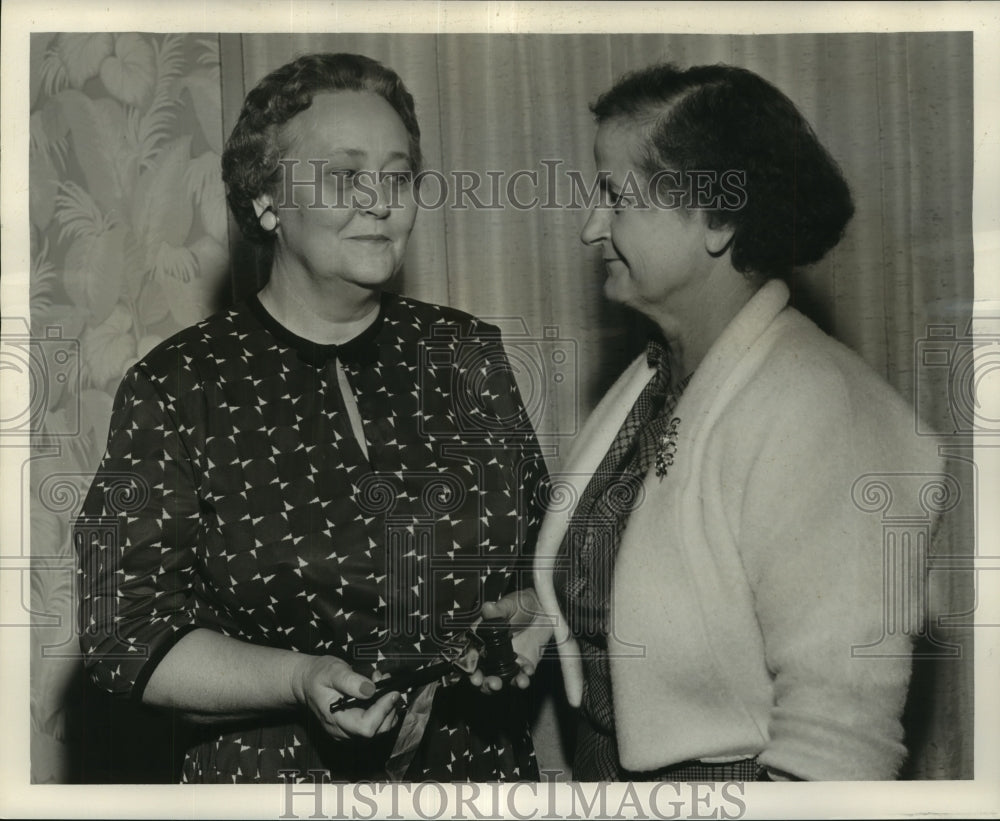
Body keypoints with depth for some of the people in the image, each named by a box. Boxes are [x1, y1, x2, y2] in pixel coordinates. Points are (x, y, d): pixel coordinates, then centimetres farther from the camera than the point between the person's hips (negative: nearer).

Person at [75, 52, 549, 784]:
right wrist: (301, 680, -25)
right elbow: (126, 632, -12)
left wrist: (525, 618, -11)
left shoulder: (471, 356, 1)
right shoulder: (176, 389, -9)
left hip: (485, 764, 3)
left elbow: (548, 550, 10)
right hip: (274, 776, -3)